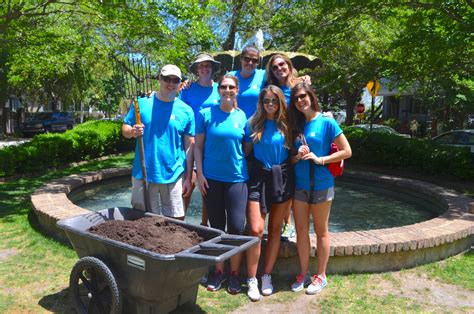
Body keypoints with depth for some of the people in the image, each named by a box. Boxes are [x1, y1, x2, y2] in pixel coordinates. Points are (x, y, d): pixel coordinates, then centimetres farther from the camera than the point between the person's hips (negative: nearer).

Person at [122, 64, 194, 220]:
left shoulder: (186, 111, 1)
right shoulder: (142, 103, 2)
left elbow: (189, 146, 1)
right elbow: (124, 129, 7)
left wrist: (188, 177, 0)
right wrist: (132, 132, -17)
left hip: (173, 176, 0)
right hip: (143, 174, 1)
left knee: (176, 220, 8)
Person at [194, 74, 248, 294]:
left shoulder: (243, 117, 3)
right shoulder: (206, 114, 0)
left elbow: (247, 147, 9)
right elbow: (198, 146, 2)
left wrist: (249, 172, 0)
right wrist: (200, 174, -4)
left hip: (237, 178, 0)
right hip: (212, 178, 0)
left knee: (237, 227, -2)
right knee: (216, 226, 10)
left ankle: (234, 273, 18)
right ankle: (218, 271, 26)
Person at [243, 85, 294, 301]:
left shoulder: (286, 124, 5)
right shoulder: (254, 123, 2)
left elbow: (292, 151, 13)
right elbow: (245, 150, 3)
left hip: (282, 177, 2)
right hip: (259, 176, -2)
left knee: (275, 229, 8)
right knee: (256, 229, -10)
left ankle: (267, 276, 22)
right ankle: (252, 280, 5)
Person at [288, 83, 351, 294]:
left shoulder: (326, 122, -7)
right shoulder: (296, 125, 8)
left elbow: (347, 151, -8)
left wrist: (319, 159, -16)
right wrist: (297, 156, -8)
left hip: (321, 184, -5)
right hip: (299, 184, 5)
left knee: (321, 231, 9)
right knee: (301, 230, 10)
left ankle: (321, 275, 22)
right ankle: (304, 274, 25)